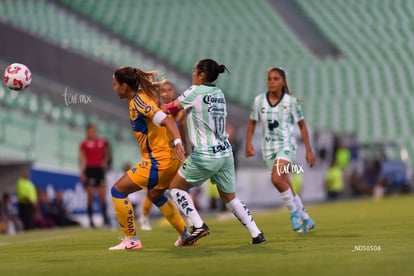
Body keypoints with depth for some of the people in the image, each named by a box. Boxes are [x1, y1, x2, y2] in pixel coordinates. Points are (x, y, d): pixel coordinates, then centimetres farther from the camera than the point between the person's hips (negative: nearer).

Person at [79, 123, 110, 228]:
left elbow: (106, 154, 23)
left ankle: (105, 218, 2)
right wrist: (82, 173, -10)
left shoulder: (102, 142, 10)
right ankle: (91, 220, -1)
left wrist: (105, 162, 3)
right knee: (90, 197, -4)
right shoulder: (84, 143, 0)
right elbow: (81, 159, -2)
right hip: (89, 169, -3)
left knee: (103, 196, -1)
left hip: (99, 169, 3)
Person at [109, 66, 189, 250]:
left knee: (118, 190, -3)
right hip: (170, 159, 10)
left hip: (158, 162, -10)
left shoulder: (139, 102, -18)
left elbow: (168, 121, -28)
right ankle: (186, 235, 35)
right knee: (155, 195, 32)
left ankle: (131, 240, 0)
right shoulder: (145, 95, 9)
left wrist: (177, 142, -42)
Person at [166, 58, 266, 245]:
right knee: (230, 197, 18)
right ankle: (256, 234, 11)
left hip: (205, 156, -7)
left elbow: (171, 108, -2)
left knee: (175, 187, 9)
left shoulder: (195, 92, -10)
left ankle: (198, 226, -4)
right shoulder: (219, 94, 10)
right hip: (225, 153, 7)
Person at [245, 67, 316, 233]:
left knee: (276, 179, -27)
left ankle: (295, 213, -9)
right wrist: (248, 144, 2)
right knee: (287, 189, 8)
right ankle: (306, 220, 24)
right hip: (269, 149, 4)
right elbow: (252, 122, 12)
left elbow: (302, 126, 0)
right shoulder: (259, 100, 0)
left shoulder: (291, 102, -7)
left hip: (286, 146, -4)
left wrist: (309, 150, -1)